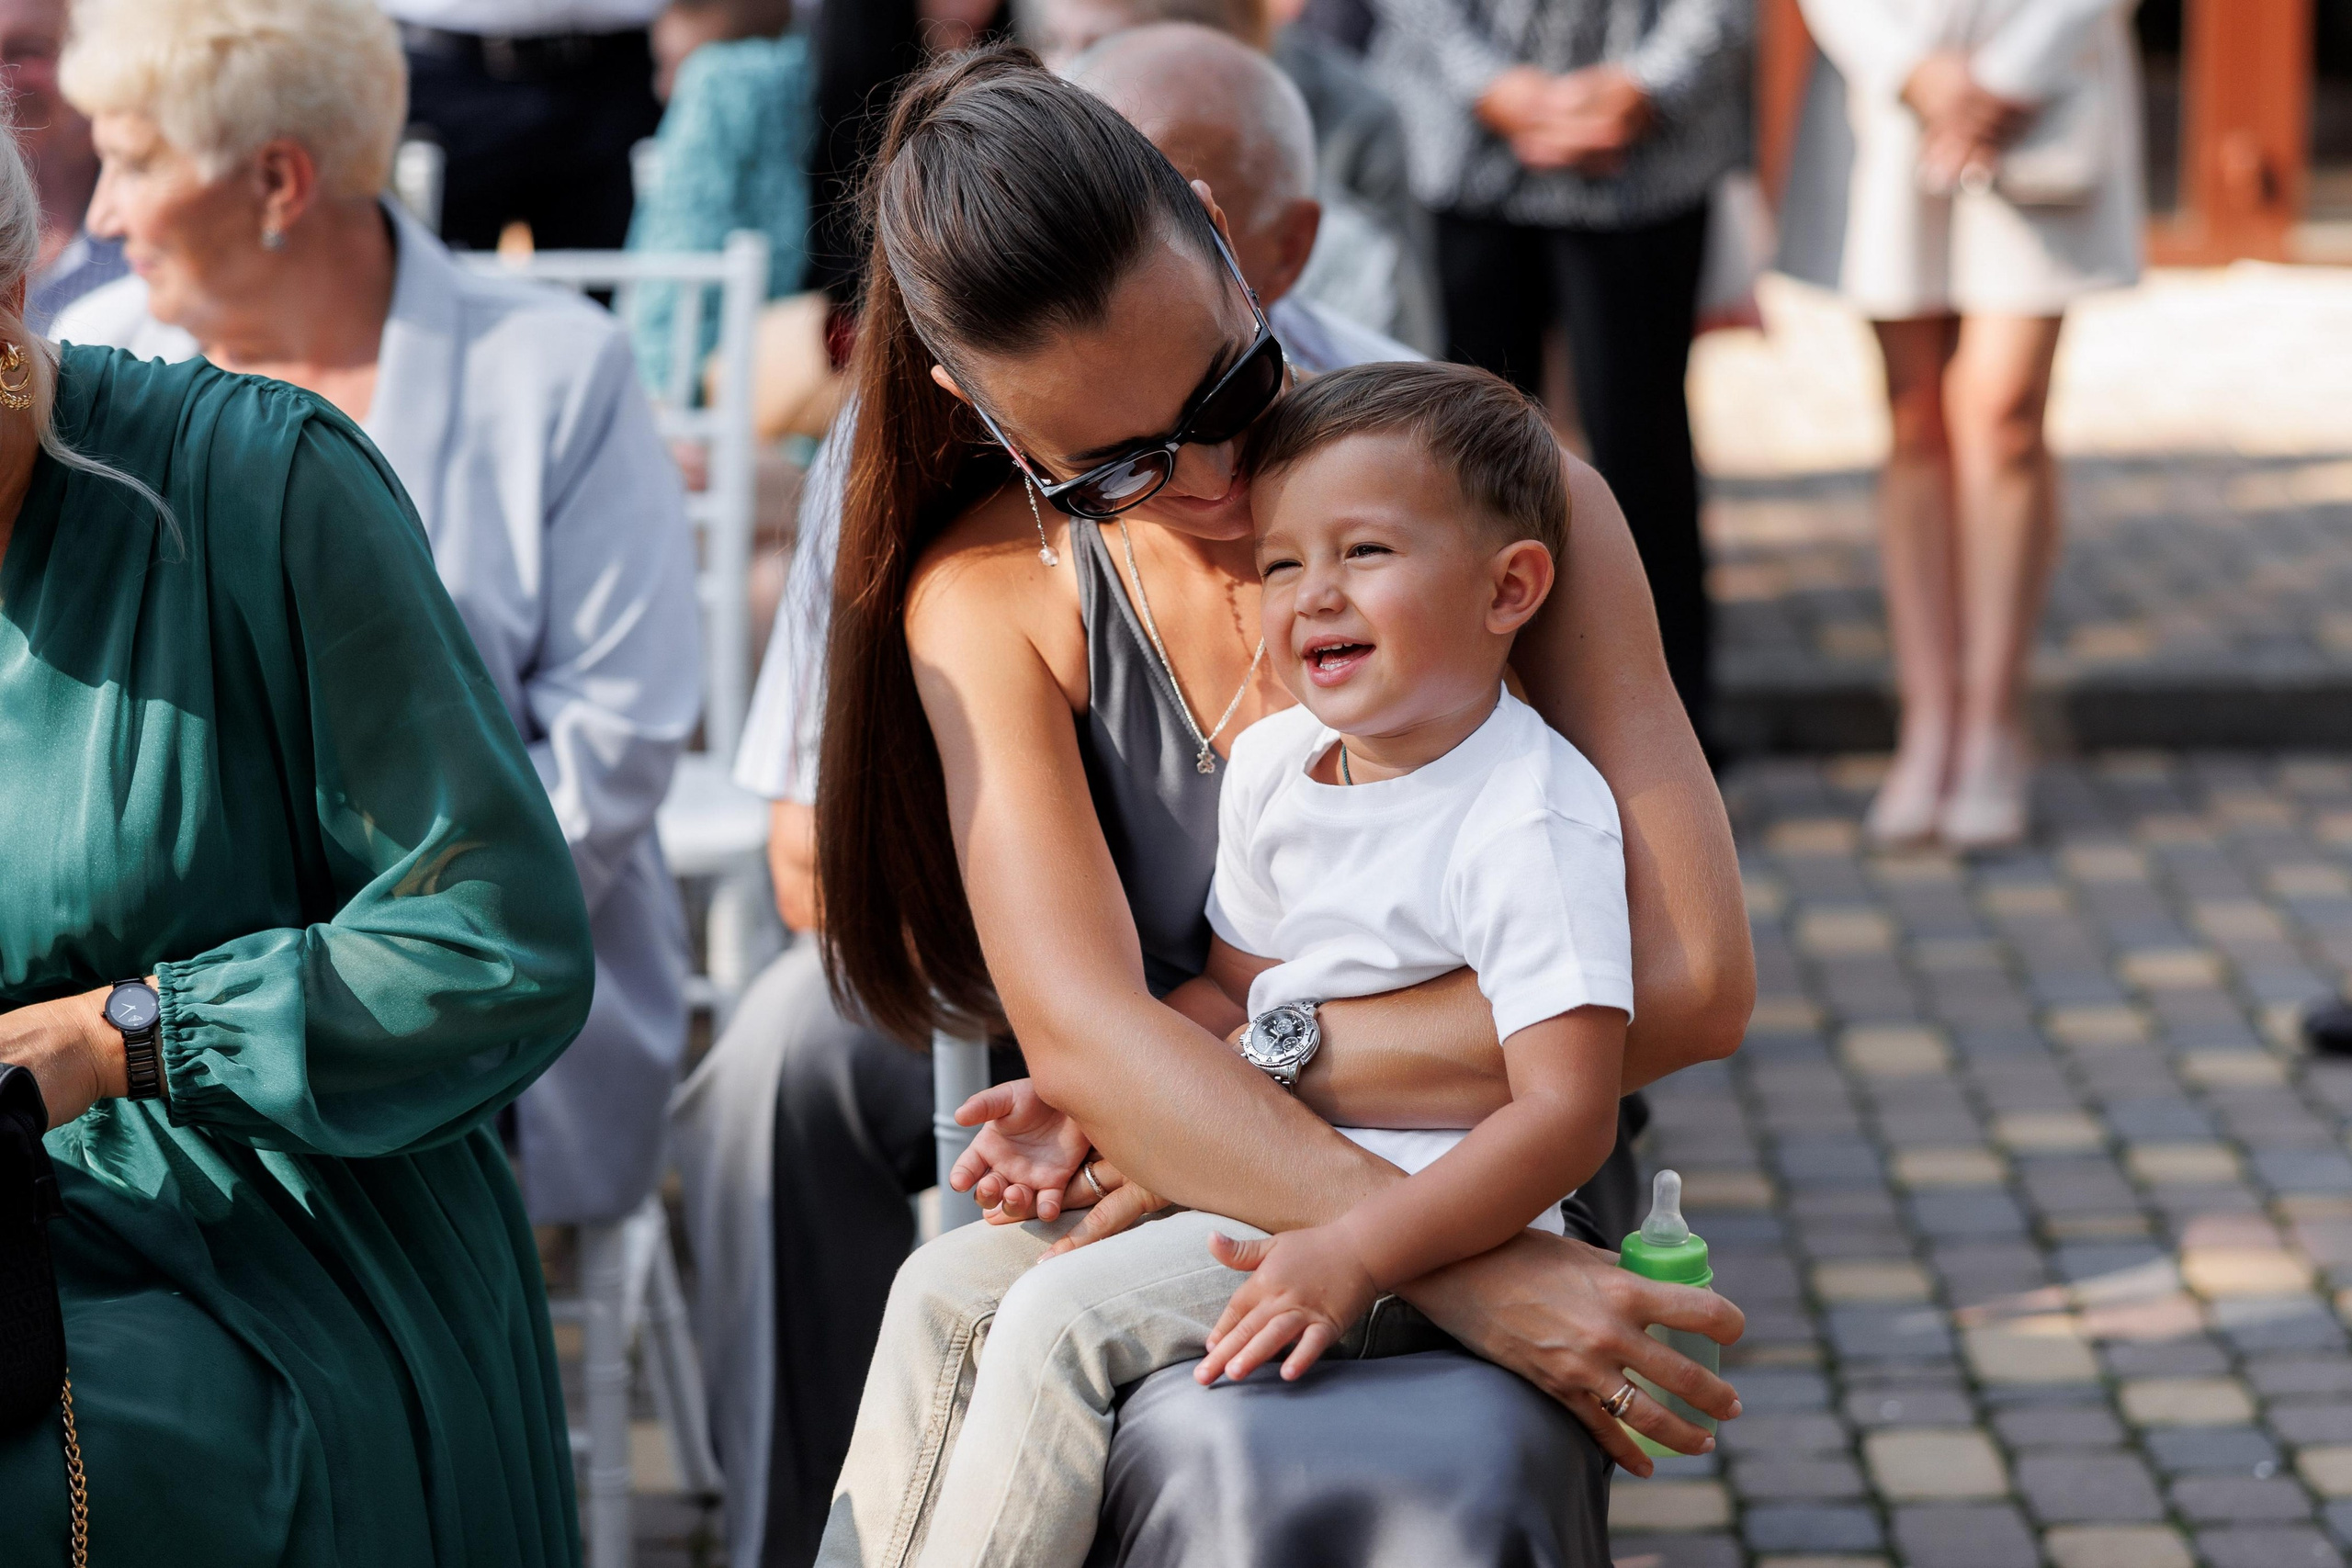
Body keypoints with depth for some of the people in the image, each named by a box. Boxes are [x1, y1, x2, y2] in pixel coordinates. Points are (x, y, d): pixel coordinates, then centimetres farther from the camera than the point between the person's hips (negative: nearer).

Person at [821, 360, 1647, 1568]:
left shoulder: (1532, 821, -19)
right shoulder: (1273, 765, 7)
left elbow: (1569, 1115, -24)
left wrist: (1353, 1255, -32)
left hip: (1413, 1214, -9)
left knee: (1058, 1319, -21)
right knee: (948, 1284, 2)